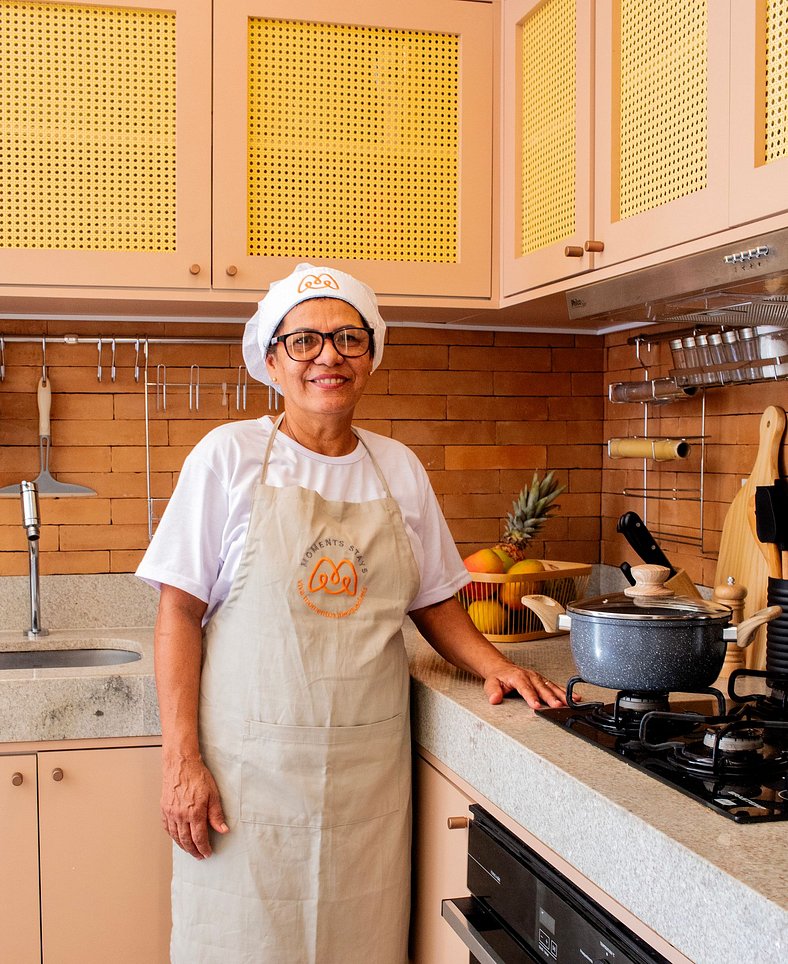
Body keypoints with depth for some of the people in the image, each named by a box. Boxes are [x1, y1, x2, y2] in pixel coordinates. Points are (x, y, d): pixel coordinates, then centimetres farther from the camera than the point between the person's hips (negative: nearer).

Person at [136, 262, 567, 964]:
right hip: (252, 766, -3)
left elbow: (432, 601, 16)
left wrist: (492, 664, -2)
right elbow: (180, 612, -5)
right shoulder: (229, 456, -4)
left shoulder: (400, 469, 7)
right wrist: (181, 760, -11)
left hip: (370, 768, 3)